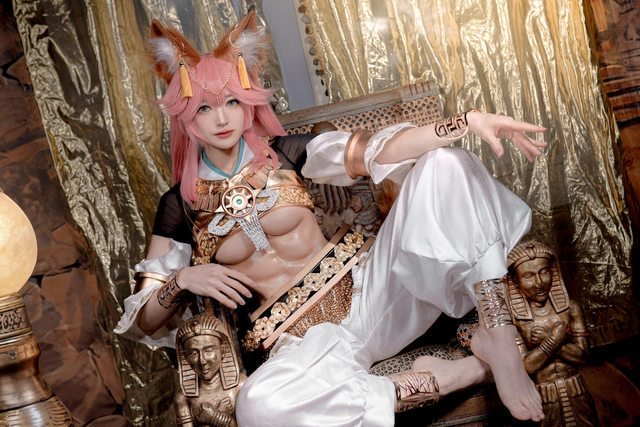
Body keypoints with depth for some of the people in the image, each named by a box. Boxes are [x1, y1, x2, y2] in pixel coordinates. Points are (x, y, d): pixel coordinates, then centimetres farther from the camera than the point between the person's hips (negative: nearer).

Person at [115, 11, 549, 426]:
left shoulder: (283, 153, 6)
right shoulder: (181, 204, 4)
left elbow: (377, 150, -8)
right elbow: (144, 322, 6)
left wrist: (468, 119, -22)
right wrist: (183, 280, -15)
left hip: (367, 291, 2)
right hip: (305, 338, -1)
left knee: (444, 162, -16)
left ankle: (499, 339, -23)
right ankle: (443, 377, -24)